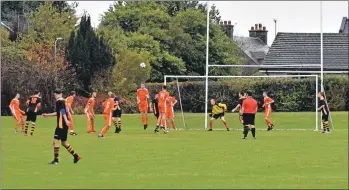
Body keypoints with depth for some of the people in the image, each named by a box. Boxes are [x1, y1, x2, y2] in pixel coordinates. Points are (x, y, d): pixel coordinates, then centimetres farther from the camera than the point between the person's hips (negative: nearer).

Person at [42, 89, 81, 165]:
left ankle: (56, 160, -7)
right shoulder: (63, 101, 19)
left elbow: (63, 111, -23)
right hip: (64, 125, 9)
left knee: (55, 140, -7)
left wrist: (66, 120, -34)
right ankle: (76, 156, 18)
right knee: (64, 142, 16)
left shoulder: (59, 101, -9)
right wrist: (47, 115, 36)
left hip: (61, 124, -9)